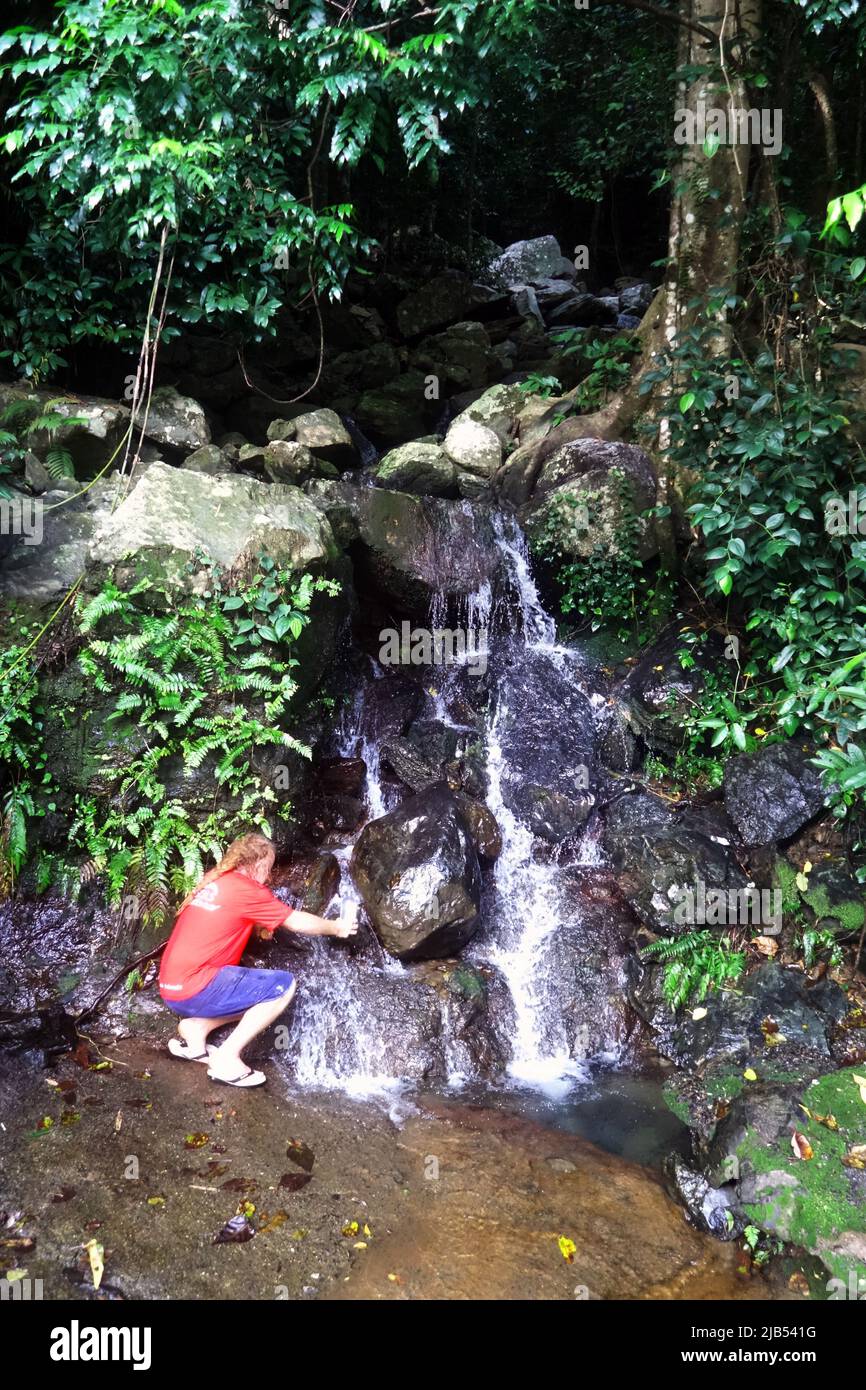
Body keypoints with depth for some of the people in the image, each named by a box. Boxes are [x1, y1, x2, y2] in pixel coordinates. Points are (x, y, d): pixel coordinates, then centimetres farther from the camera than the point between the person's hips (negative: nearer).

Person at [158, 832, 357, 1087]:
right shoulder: (245, 888, -10)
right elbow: (299, 923, -3)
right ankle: (227, 1058, -7)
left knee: (259, 991, 20)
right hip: (195, 988, -9)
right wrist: (336, 928, 13)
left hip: (172, 988, 9)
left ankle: (194, 1027, 11)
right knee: (284, 985, -7)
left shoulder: (214, 882, 14)